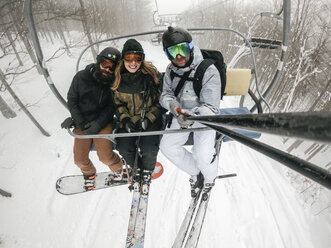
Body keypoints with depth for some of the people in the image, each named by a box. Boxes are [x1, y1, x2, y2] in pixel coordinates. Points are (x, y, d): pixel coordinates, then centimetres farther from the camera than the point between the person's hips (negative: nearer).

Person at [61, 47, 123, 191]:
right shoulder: (81, 77, -6)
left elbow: (112, 106, -6)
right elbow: (72, 100, 2)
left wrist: (98, 124, -17)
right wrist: (80, 122, -9)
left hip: (103, 121, -2)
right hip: (82, 122, 3)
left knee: (105, 155, -18)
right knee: (80, 159, 1)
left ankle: (119, 169, 16)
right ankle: (89, 173, 36)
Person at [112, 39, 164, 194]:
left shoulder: (152, 75, -9)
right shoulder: (118, 79, 0)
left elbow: (161, 102, -5)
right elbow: (118, 103, 9)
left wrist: (148, 119, -17)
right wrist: (125, 119, -9)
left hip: (150, 119, -2)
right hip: (129, 121, 3)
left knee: (148, 149, -22)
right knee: (124, 149, -15)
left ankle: (147, 171, 16)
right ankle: (135, 169, 22)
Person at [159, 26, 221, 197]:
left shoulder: (208, 71, -24)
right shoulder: (171, 70, -5)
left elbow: (210, 108, -26)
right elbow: (165, 94, -3)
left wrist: (193, 116, -47)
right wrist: (172, 104, -28)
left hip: (204, 117, -5)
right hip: (182, 115, 6)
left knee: (202, 154, -23)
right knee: (166, 146, -5)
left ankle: (209, 177, 18)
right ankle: (195, 173, 19)